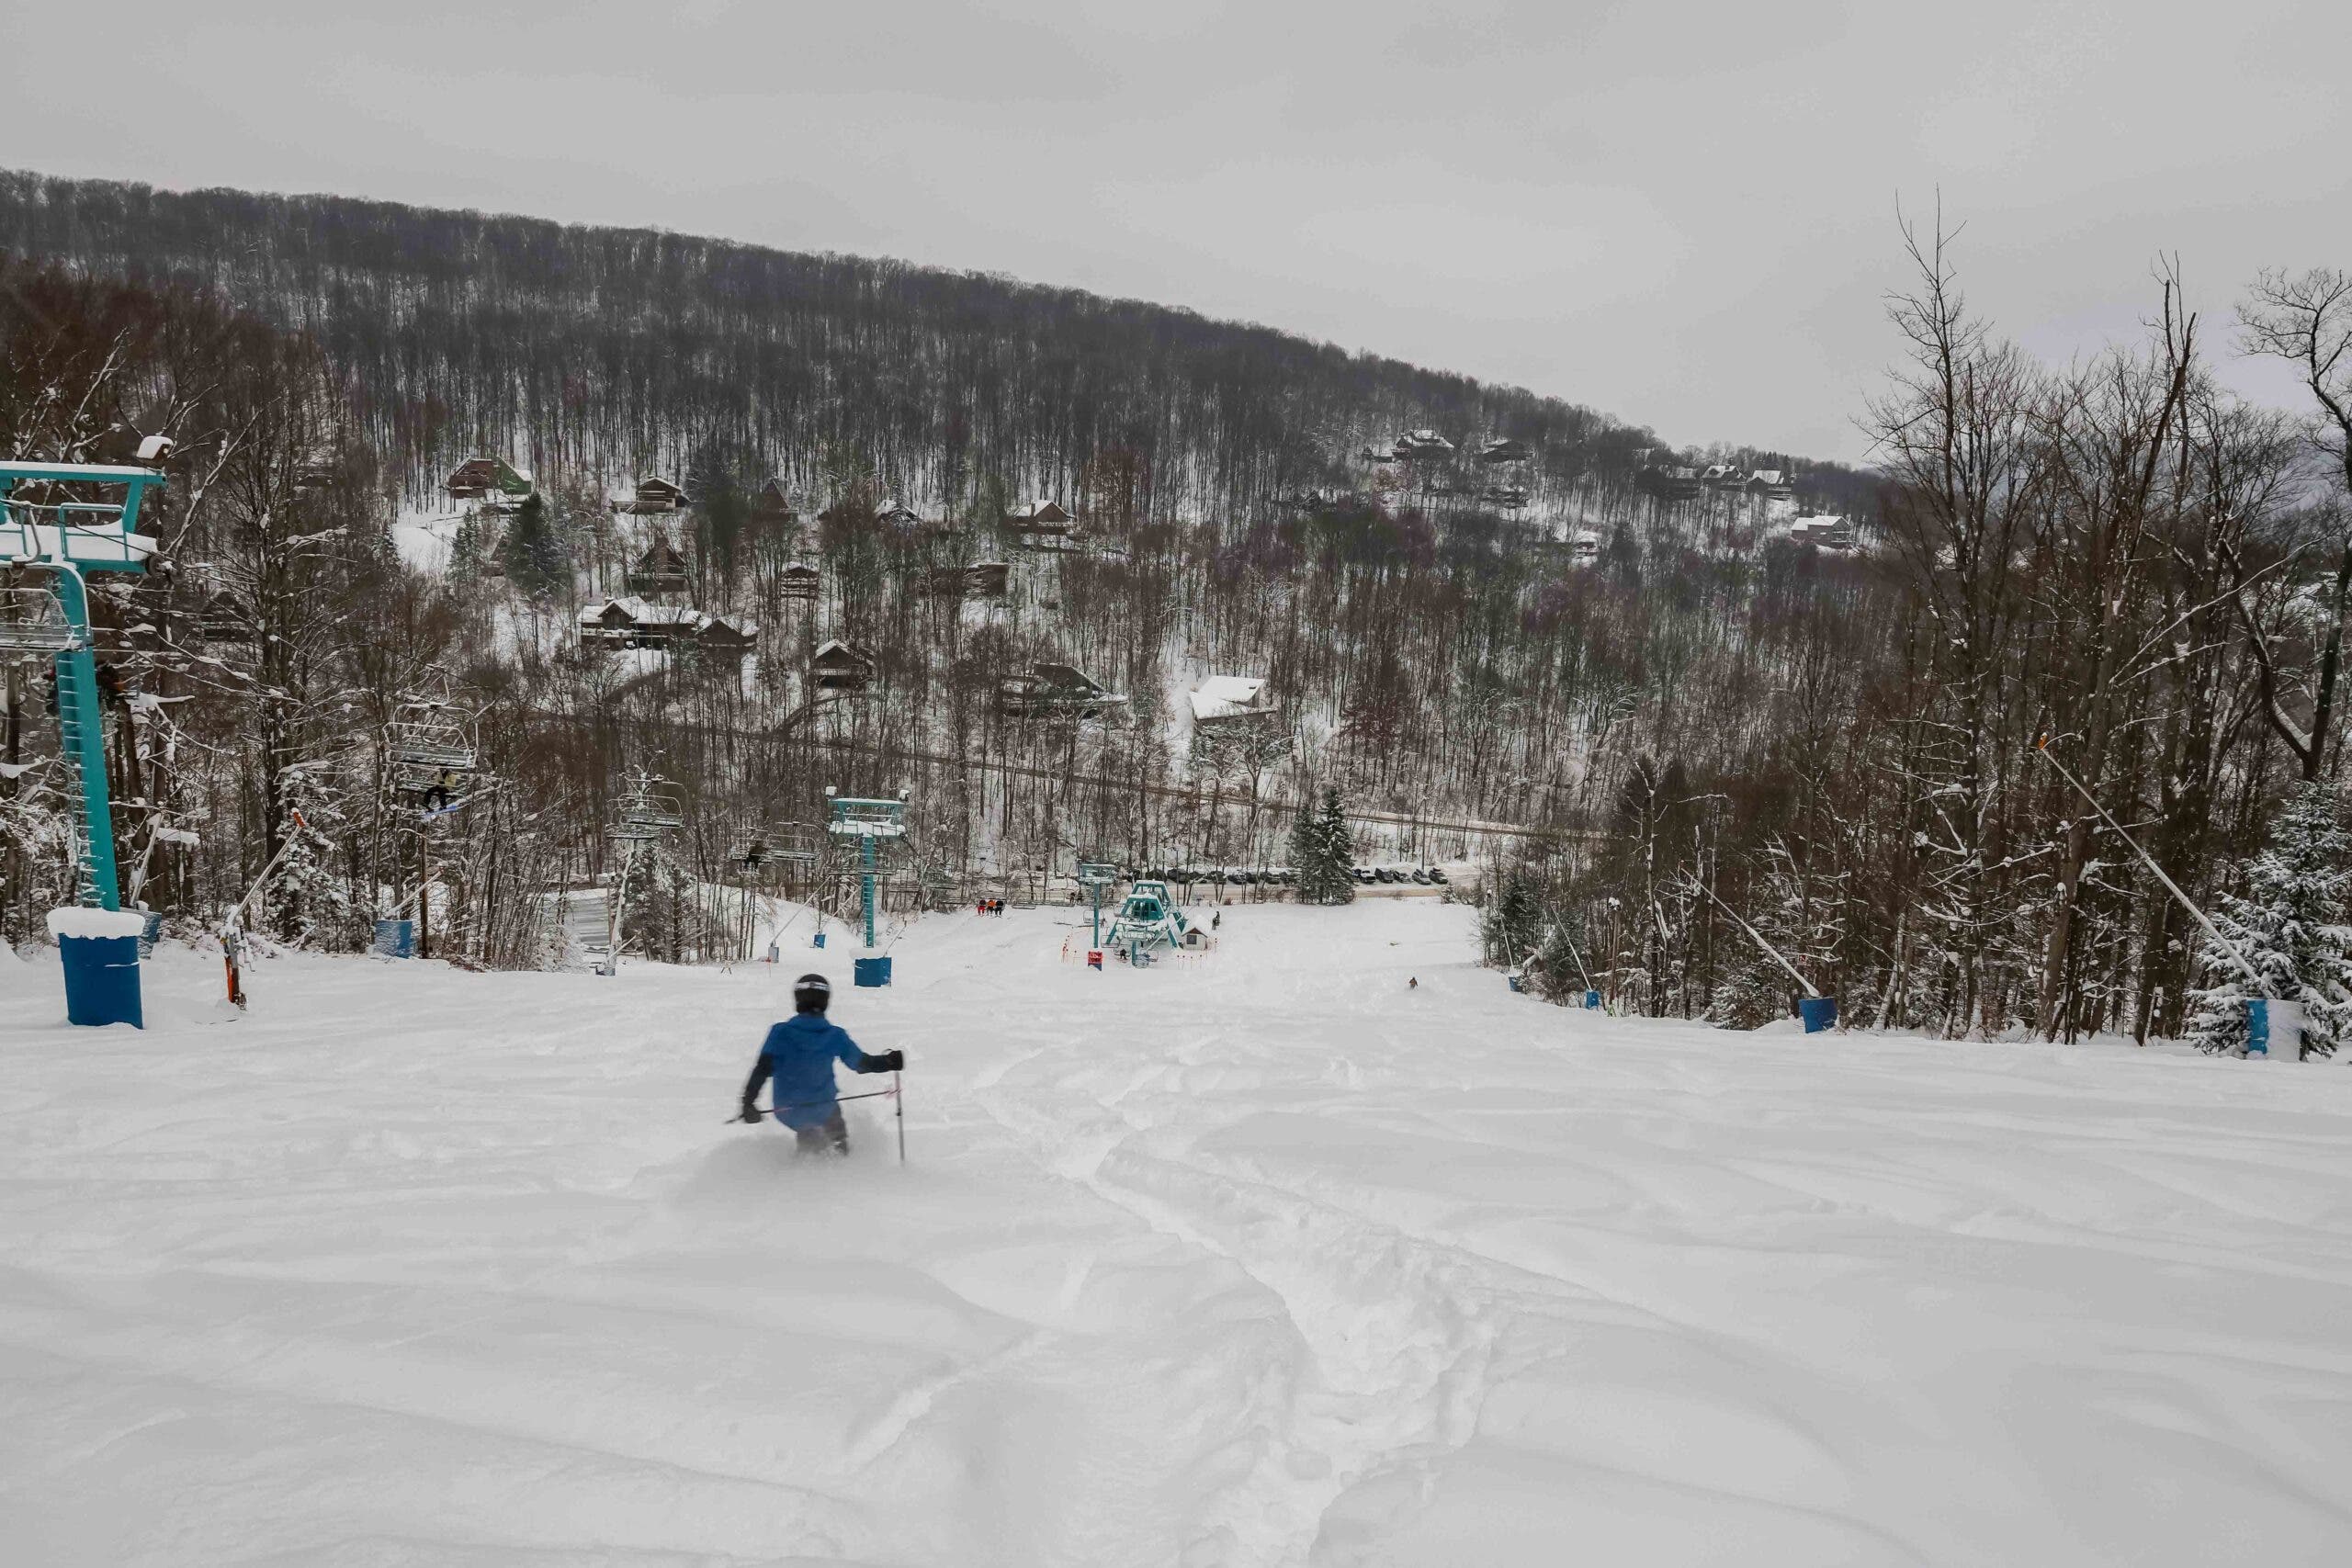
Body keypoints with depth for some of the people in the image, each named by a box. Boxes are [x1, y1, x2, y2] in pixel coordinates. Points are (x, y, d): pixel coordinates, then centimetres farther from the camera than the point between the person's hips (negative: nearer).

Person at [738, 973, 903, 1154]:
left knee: (805, 1129, 34)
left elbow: (763, 1069, -18)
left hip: (786, 1111, 0)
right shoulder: (835, 1036, -10)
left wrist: (748, 1102, -15)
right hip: (823, 1110, 0)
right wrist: (890, 1062, 11)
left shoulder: (780, 1032, -13)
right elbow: (862, 1063, -2)